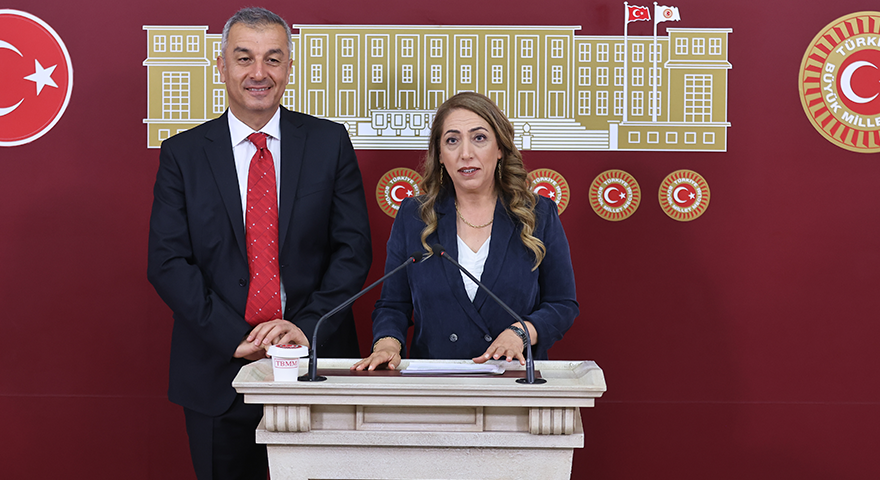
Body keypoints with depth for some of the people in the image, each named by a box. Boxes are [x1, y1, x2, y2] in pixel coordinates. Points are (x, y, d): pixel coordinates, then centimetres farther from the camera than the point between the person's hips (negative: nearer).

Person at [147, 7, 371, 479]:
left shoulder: (329, 143, 3)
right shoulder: (182, 153, 2)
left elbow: (354, 248, -1)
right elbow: (167, 262, -4)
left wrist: (307, 326, -14)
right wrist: (238, 339, -14)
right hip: (217, 374, 0)